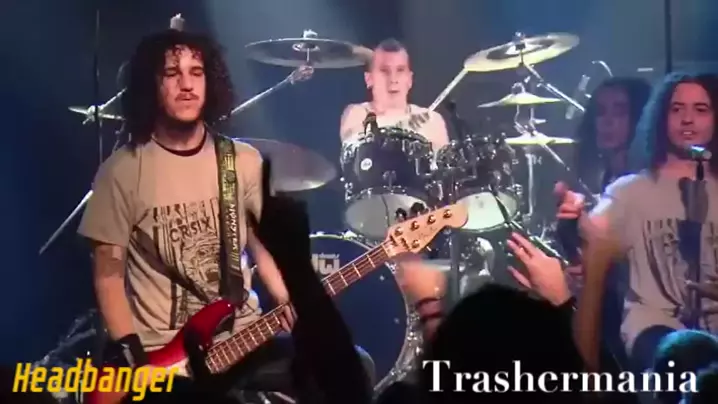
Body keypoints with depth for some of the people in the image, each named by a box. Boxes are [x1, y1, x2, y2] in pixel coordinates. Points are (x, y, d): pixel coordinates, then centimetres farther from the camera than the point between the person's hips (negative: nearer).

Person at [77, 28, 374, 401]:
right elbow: (109, 275, -3)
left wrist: (292, 304, -5)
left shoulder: (243, 161, 7)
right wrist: (136, 362, -12)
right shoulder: (123, 172, -5)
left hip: (245, 336, 5)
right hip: (163, 354, -4)